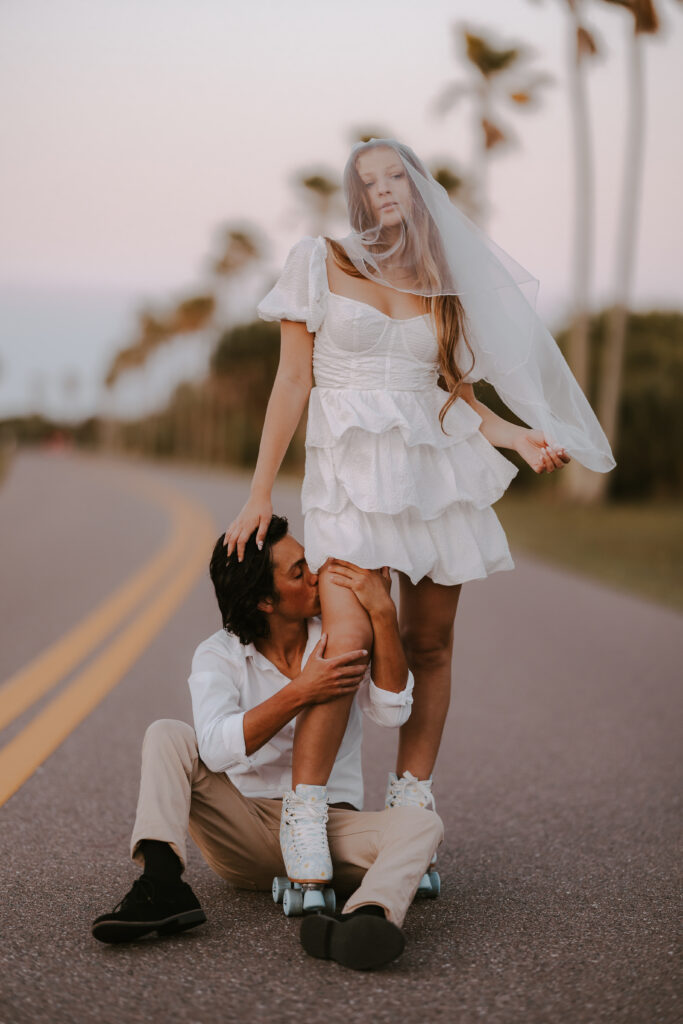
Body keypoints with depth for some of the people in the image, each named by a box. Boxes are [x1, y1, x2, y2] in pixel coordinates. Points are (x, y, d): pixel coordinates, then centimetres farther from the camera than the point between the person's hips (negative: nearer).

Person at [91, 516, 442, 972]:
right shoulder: (219, 655, -3)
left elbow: (392, 711, -15)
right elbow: (216, 747, -22)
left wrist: (383, 613, -22)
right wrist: (301, 693, -26)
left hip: (328, 831, 1)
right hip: (245, 828, 0)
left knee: (422, 824, -28)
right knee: (167, 736, -18)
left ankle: (364, 920, -60)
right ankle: (162, 886, -35)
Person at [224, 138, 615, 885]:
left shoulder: (443, 283, 16)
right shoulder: (322, 263, 6)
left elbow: (457, 394, 17)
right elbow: (293, 381, 3)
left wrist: (519, 437, 0)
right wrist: (260, 493, -1)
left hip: (437, 471, 4)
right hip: (351, 471, -4)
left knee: (430, 646, 3)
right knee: (349, 644, -18)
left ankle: (410, 809, 15)